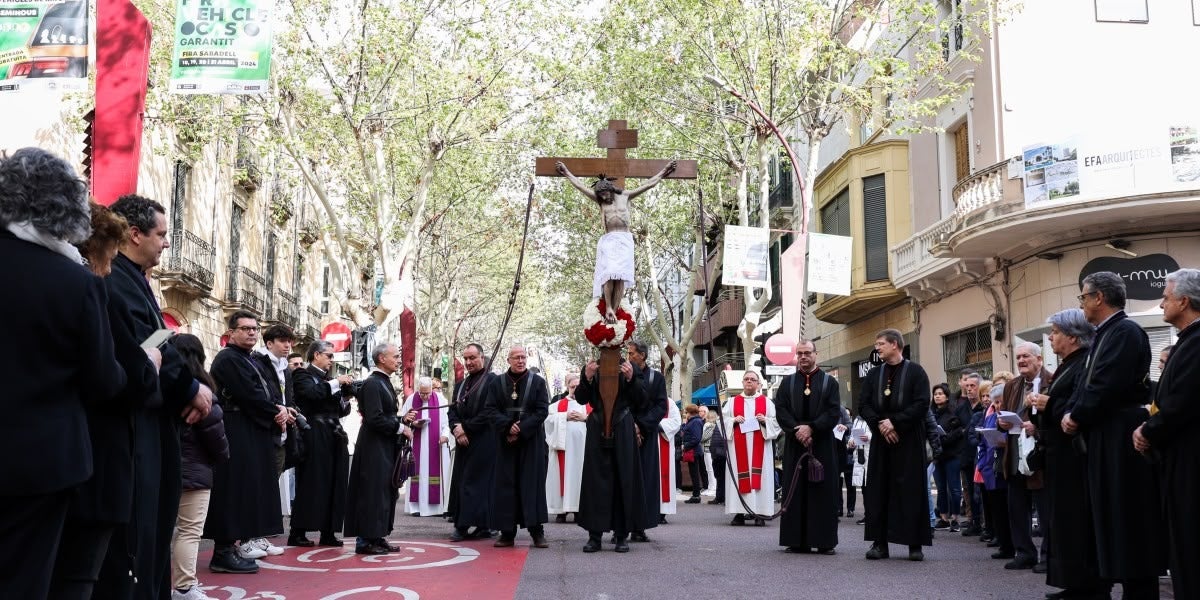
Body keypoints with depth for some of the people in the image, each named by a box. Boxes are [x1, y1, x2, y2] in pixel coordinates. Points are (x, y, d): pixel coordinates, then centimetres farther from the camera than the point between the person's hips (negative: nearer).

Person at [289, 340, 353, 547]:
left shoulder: (329, 380, 18)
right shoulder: (303, 375, 0)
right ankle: (297, 532, 1)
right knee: (310, 484, -5)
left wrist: (345, 392, 1)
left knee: (333, 484, 5)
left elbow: (342, 411, 17)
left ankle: (328, 532, 9)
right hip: (314, 438, -7)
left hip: (333, 437, 7)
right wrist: (335, 383, -16)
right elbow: (310, 392, -22)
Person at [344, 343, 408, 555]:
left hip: (385, 449, 10)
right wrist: (400, 427, -13)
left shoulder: (384, 382, 15)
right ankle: (365, 540, 3)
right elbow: (375, 419, -22)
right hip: (374, 448, -10)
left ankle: (378, 537, 20)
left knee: (386, 493, 13)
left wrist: (403, 419, 6)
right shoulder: (372, 383, -16)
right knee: (373, 492, -4)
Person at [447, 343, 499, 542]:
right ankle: (463, 525, 11)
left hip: (483, 442, -7)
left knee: (474, 481, -8)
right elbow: (452, 411, 13)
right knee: (461, 481, 6)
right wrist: (457, 430, -7)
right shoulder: (460, 385, 17)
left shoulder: (492, 381, -6)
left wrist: (465, 427, -13)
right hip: (463, 442, 7)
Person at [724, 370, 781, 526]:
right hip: (738, 446, 0)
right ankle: (739, 513, -1)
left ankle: (759, 513, -2)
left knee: (759, 476, -4)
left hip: (759, 447, 0)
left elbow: (777, 421, 6)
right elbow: (722, 420, 8)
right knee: (739, 477, -4)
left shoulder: (766, 402, 10)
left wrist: (765, 420, -12)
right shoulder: (733, 402, 12)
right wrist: (734, 420, -10)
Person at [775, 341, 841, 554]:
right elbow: (780, 411, 1)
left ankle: (824, 541, 2)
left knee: (823, 492, -2)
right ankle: (797, 541, 5)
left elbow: (834, 412, -4)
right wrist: (797, 430, -13)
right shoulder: (787, 382, 11)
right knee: (796, 492, 1)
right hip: (794, 444, 2)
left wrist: (811, 428, -15)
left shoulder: (829, 382, 6)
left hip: (823, 445, -1)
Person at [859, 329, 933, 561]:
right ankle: (880, 542, 5)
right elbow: (863, 404, 6)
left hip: (909, 439, -4)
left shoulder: (915, 371, 0)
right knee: (878, 489, 1)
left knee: (911, 489, -2)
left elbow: (922, 404, -10)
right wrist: (880, 424, -10)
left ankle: (915, 544, 4)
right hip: (881, 438, 4)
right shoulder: (873, 374, 12)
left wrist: (894, 422, -15)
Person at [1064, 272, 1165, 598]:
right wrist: (1073, 413, -2)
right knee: (1115, 518, 13)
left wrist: (1077, 417, -10)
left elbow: (1107, 386, -22)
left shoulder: (1125, 331, -15)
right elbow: (1090, 383, 14)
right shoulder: (1105, 334, 15)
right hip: (1106, 436, 10)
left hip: (1122, 438, -10)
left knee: (1129, 519, -4)